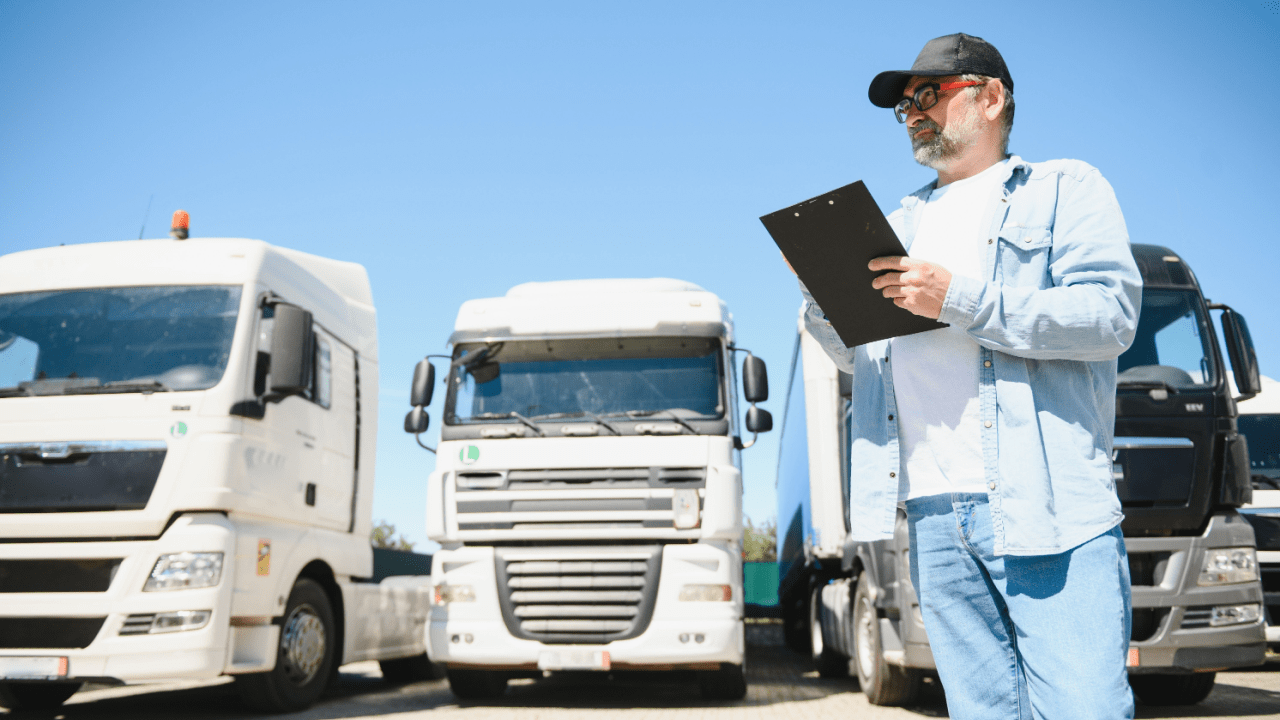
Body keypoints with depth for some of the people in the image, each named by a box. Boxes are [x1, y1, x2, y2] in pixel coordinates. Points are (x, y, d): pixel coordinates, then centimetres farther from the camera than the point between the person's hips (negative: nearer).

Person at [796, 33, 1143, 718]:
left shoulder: (1065, 189, 9)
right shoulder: (902, 221, 26)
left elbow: (1113, 314, -7)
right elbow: (859, 352, 27)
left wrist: (960, 300, -13)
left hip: (1046, 506, -5)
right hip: (933, 516, 5)